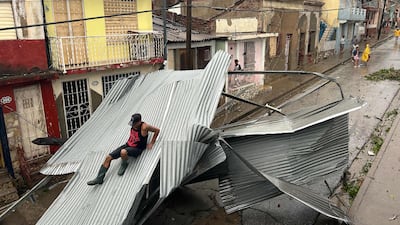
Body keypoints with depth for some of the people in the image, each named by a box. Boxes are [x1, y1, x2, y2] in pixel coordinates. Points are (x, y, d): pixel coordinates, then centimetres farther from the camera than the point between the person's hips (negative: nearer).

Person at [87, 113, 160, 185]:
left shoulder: (144, 127, -22)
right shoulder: (133, 125, 0)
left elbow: (157, 130, -13)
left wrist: (151, 143, -9)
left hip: (137, 149, -7)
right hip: (128, 145, 7)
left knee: (123, 152, -40)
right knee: (108, 157, -4)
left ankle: (124, 165, -5)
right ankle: (99, 178, 5)